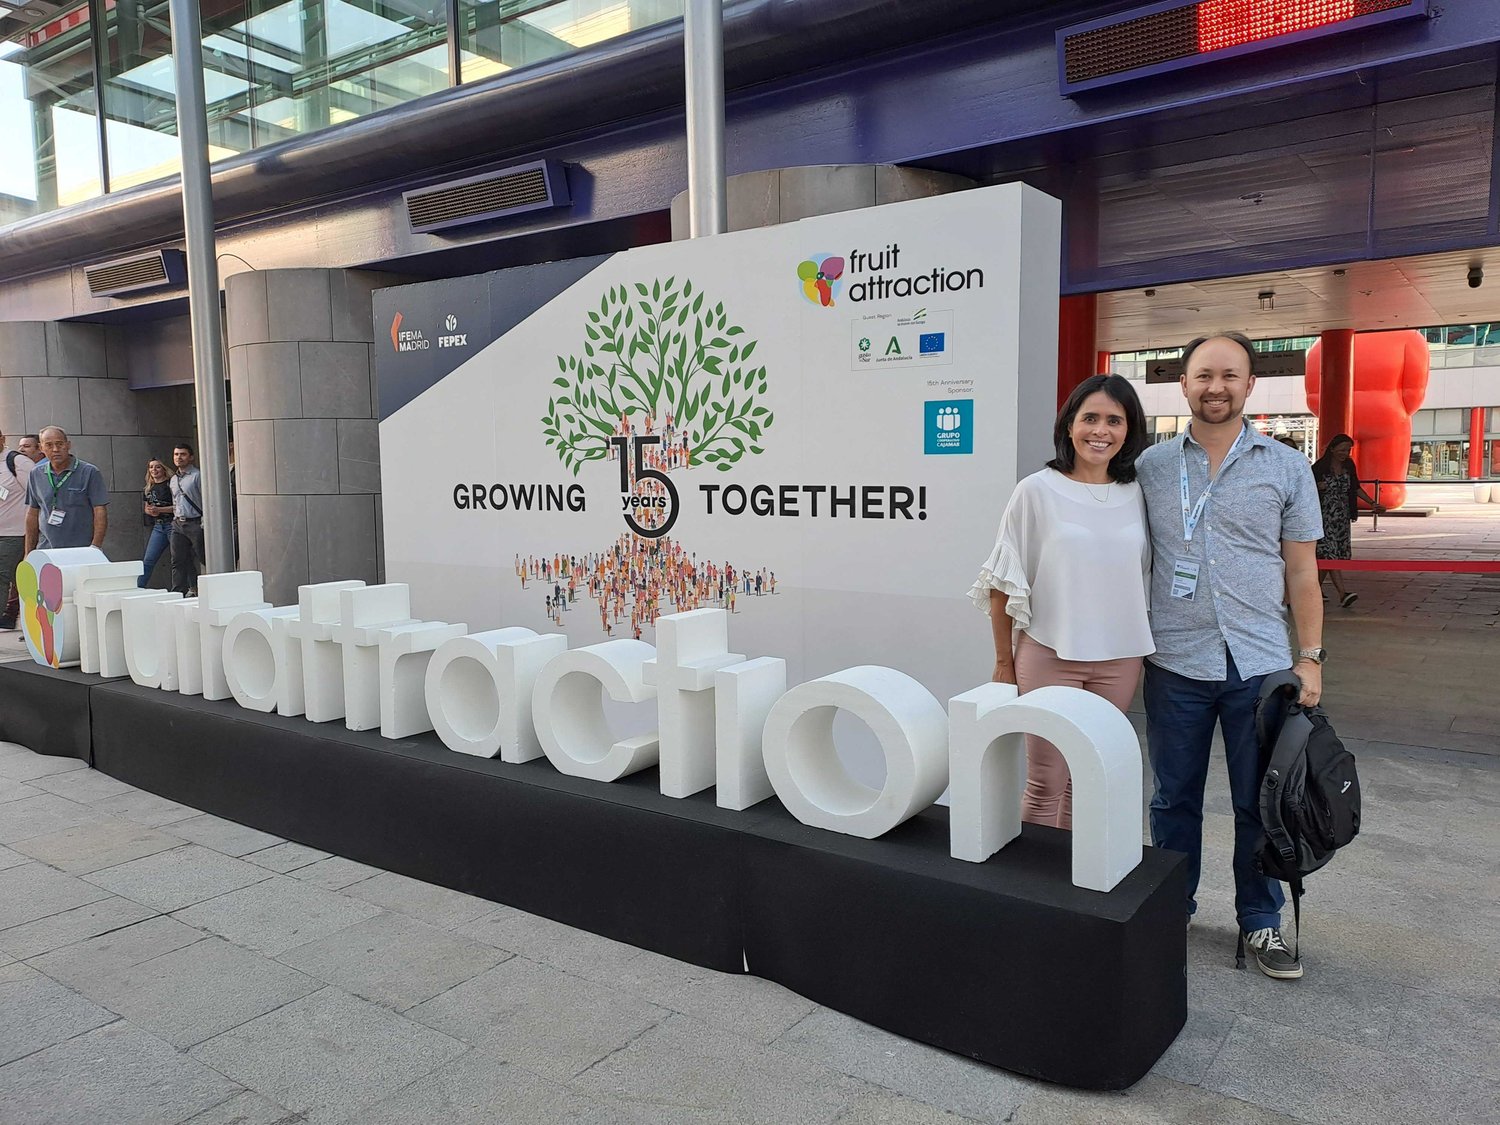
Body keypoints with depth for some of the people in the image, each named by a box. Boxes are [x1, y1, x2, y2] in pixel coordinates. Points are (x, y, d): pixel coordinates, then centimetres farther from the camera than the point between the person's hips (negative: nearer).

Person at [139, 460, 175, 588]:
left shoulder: (171, 484, -4)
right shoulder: (148, 489, 16)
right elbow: (146, 508, 21)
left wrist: (159, 509, -15)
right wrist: (150, 511, -2)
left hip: (172, 524, -6)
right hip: (157, 527, 6)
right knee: (148, 560, 3)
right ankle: (138, 587, 6)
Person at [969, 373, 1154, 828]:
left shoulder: (1137, 495, 5)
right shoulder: (1037, 491, -6)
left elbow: (1144, 578, 14)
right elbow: (1004, 582, -3)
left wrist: (1143, 654, 14)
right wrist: (1004, 660, -2)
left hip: (1118, 658, 4)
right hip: (1050, 654, -3)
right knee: (1045, 785, 2)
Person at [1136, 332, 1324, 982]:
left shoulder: (1287, 468, 3)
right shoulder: (1150, 466, 3)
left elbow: (1300, 570, 6)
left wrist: (1311, 657, 1)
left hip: (1261, 663, 0)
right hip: (1175, 662, 0)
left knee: (1260, 803, 10)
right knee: (1175, 800, 12)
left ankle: (1261, 922, 28)